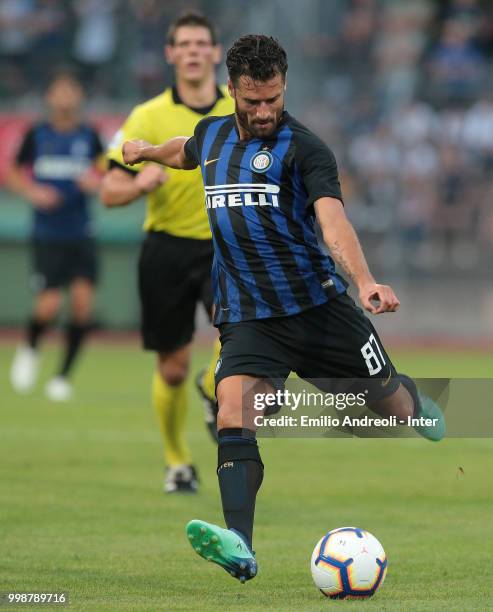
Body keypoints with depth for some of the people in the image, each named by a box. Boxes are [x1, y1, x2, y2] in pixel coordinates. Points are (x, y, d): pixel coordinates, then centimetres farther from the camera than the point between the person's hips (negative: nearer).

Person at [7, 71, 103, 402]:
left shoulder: (90, 136, 3)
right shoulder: (37, 135, 1)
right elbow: (13, 174, 9)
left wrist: (96, 182, -11)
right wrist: (32, 191, -9)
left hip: (81, 234, 1)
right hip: (47, 235, -1)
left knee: (83, 300, -12)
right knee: (50, 305, -12)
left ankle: (64, 376, 4)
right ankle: (30, 350, 22)